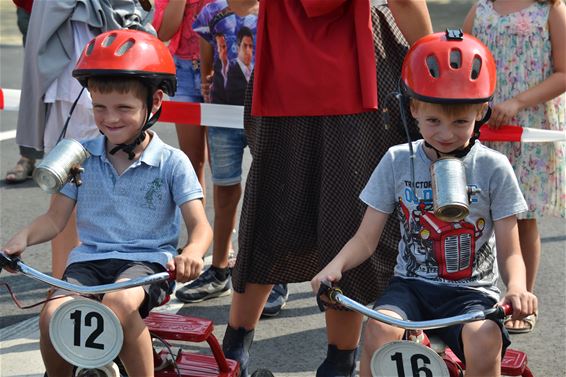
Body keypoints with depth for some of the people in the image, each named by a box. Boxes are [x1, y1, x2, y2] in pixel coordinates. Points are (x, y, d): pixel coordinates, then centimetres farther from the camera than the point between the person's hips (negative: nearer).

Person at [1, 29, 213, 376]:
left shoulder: (172, 163, 0)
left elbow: (199, 224, -7)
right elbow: (56, 218, 11)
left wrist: (192, 252, -31)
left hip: (147, 260, -3)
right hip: (90, 259, 3)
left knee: (118, 302, -38)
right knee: (53, 315, -26)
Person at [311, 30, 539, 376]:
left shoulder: (493, 168, -3)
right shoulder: (398, 161, 1)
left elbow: (510, 253, -3)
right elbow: (366, 238, 2)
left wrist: (517, 289, -26)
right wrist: (336, 266, -20)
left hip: (472, 291, -1)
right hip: (412, 284, 2)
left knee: (485, 339, -33)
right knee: (380, 328, -30)